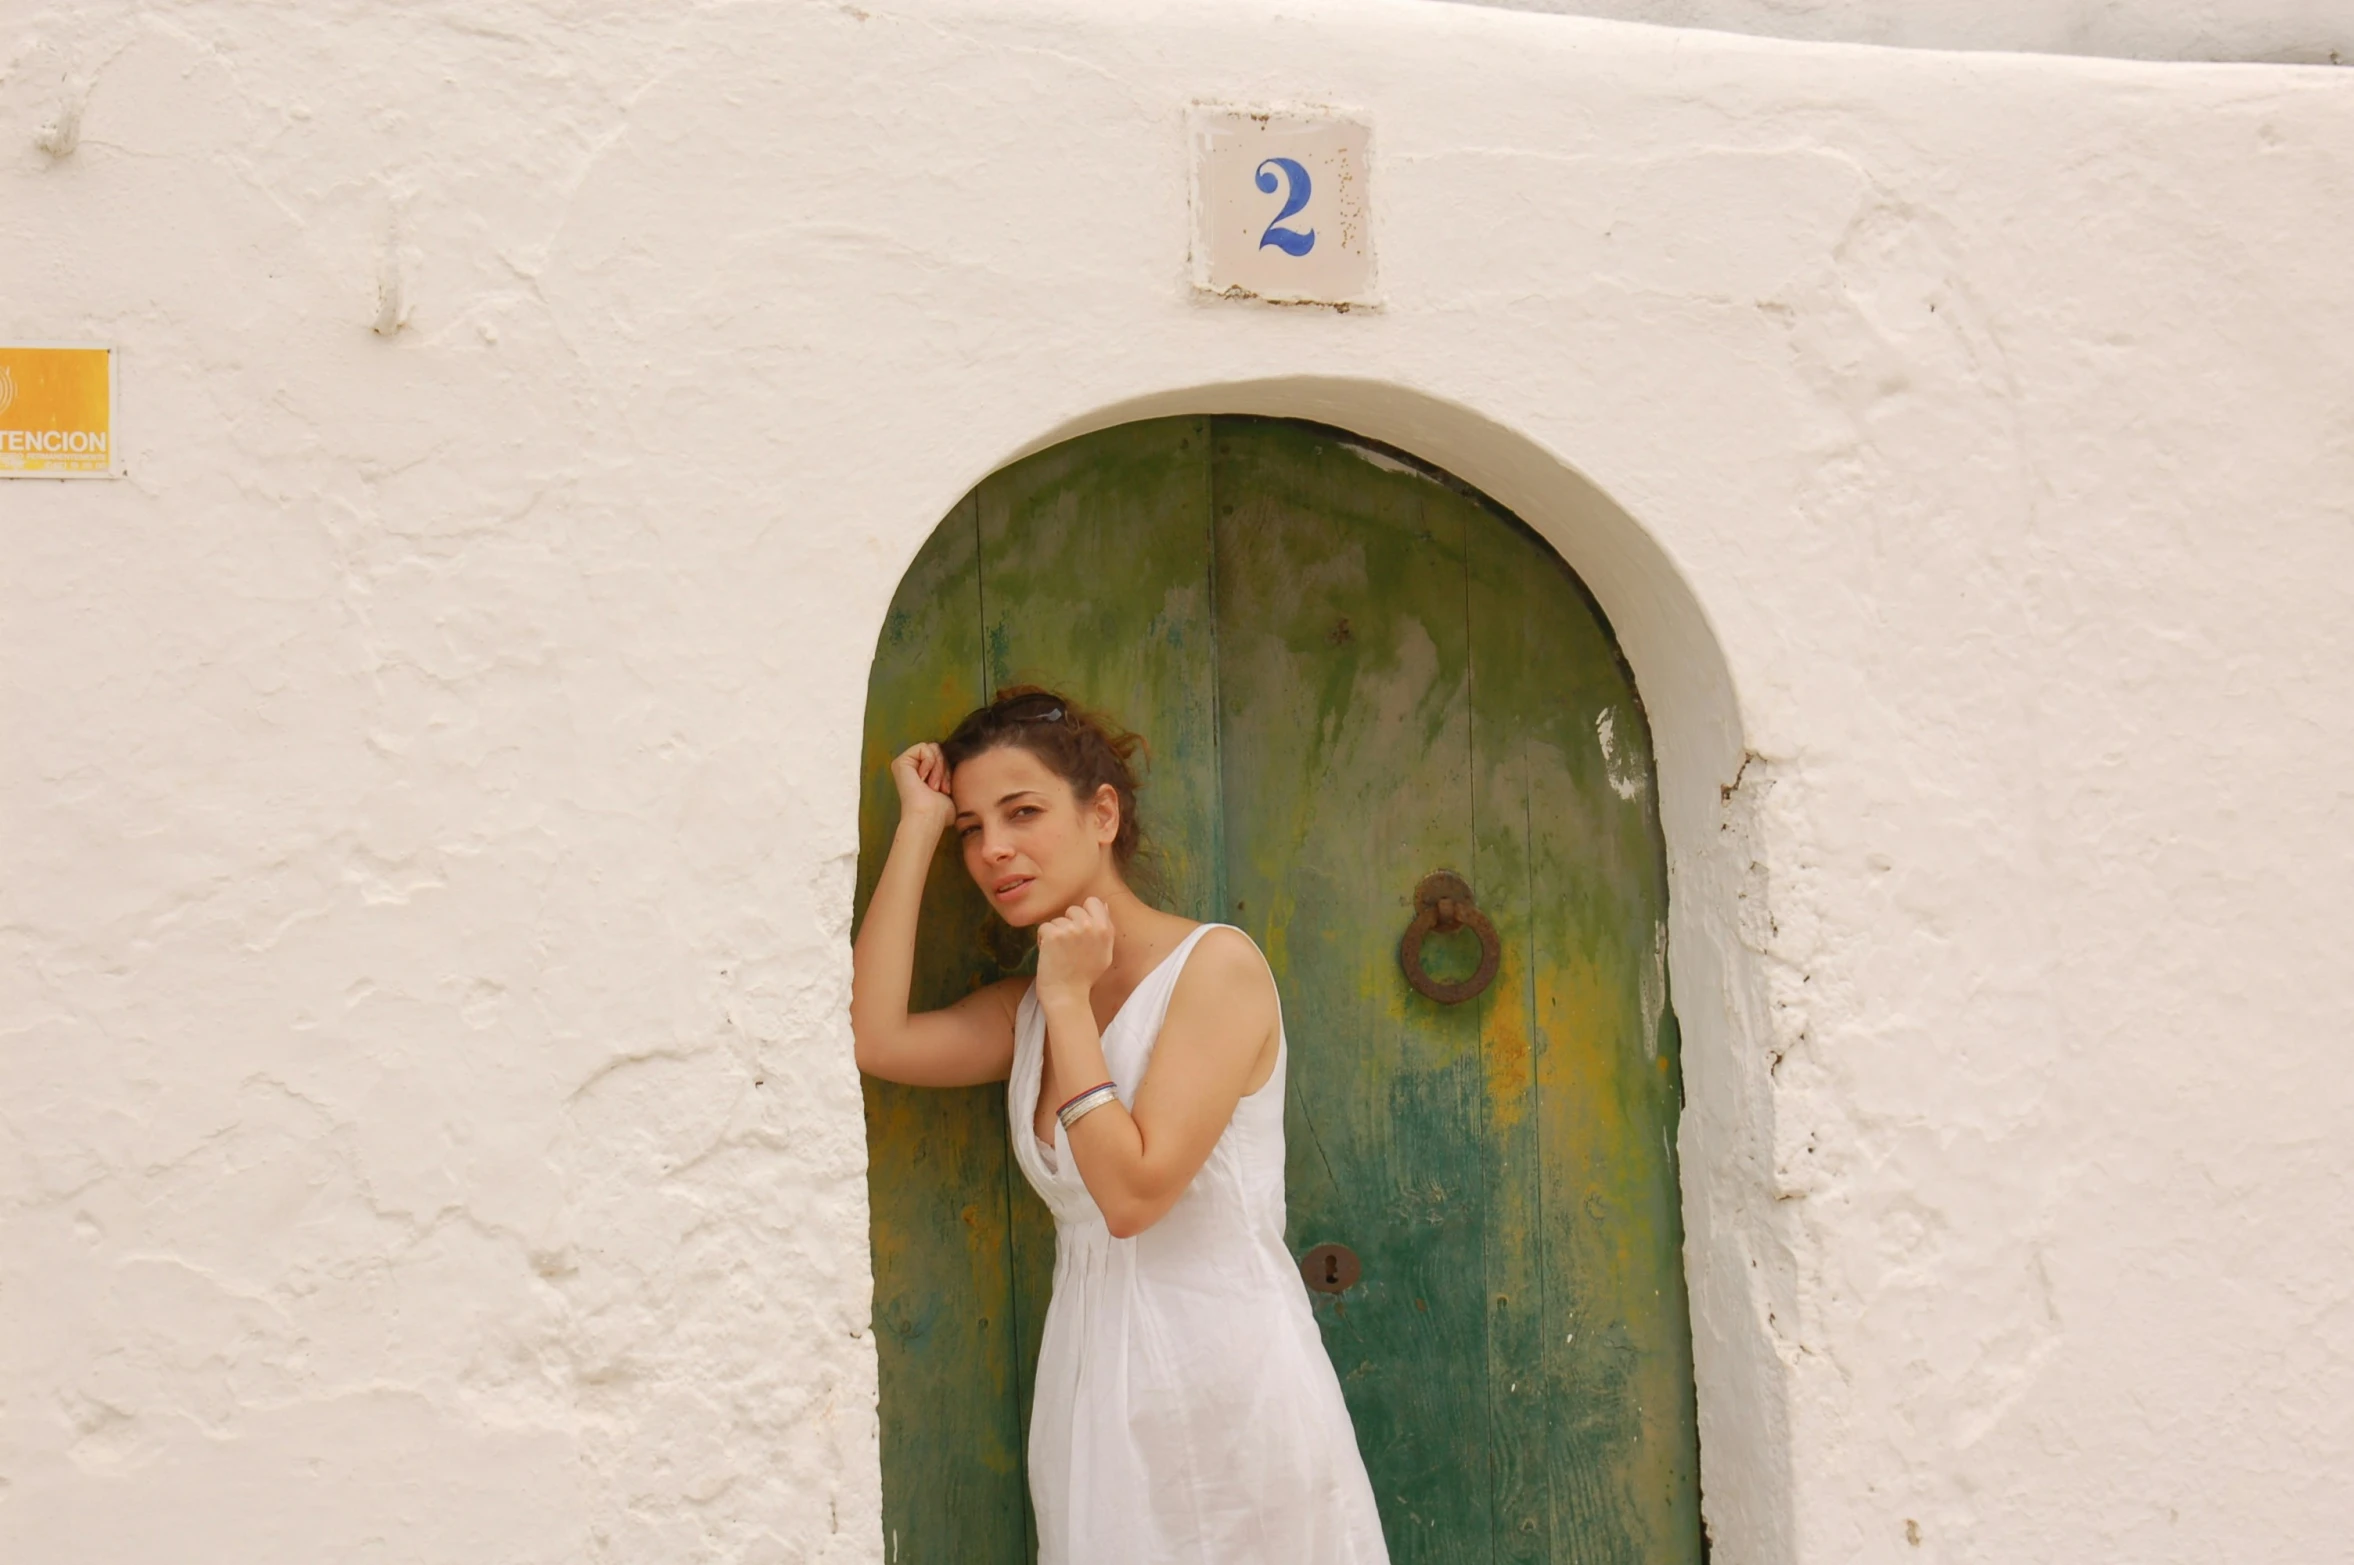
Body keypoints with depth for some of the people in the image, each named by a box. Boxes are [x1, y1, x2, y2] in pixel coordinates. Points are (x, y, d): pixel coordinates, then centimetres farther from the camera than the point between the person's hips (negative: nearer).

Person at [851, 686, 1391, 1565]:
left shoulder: (1217, 966, -8)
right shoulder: (1025, 1011, 12)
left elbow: (1133, 1190, -17)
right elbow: (871, 1038, -7)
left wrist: (1068, 1000, -9)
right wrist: (919, 825, 0)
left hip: (1225, 1388, -6)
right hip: (1093, 1393, 6)